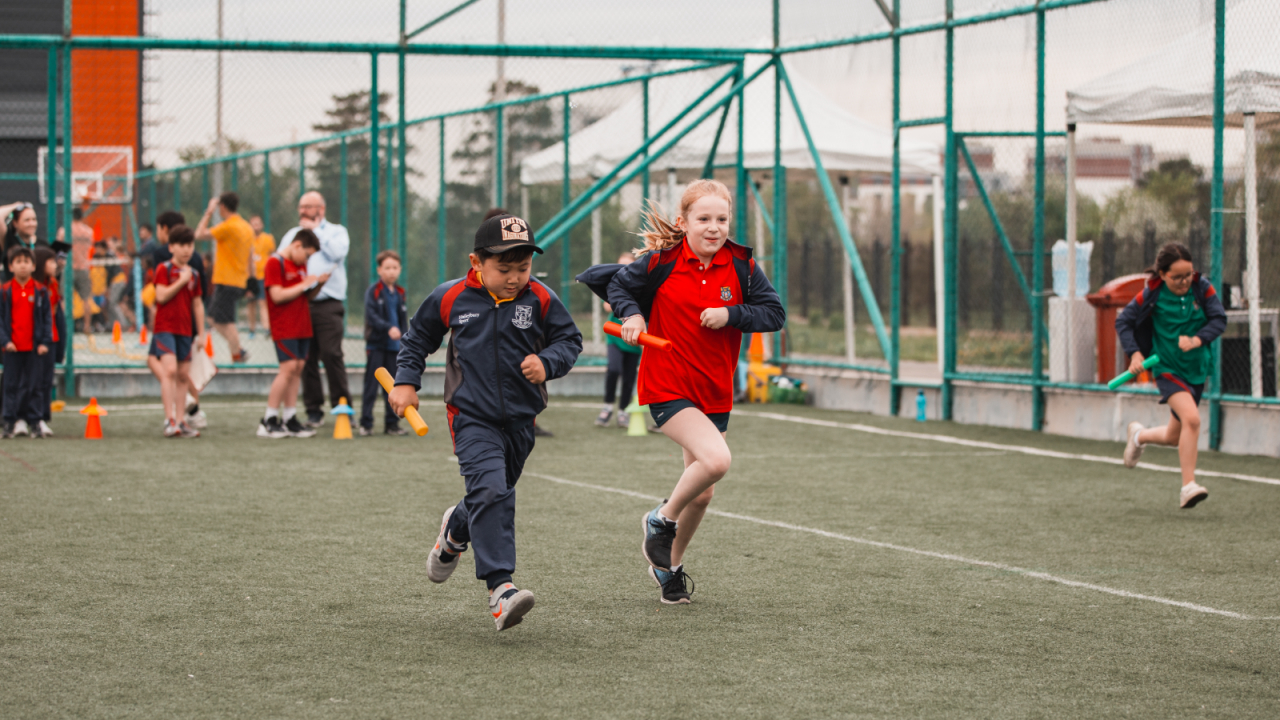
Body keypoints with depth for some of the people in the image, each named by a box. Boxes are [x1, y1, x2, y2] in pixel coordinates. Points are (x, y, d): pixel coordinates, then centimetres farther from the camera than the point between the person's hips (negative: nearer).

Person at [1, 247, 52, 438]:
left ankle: (34, 422, 10)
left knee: (32, 385, 4)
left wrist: (45, 342, -4)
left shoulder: (40, 292, 3)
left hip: (33, 347, 0)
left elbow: (47, 318, 5)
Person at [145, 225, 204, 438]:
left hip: (185, 330, 6)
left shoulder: (193, 274, 12)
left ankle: (180, 421, 11)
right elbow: (161, 296, -16)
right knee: (170, 370, -18)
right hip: (165, 327, -6)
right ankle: (169, 419, -19)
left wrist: (201, 332, 14)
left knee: (184, 376, 6)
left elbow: (197, 304, 17)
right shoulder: (164, 269, -4)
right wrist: (181, 281, -15)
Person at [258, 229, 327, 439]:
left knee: (298, 368, 5)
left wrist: (318, 284, 5)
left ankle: (290, 420, 7)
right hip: (284, 327, -8)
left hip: (301, 326, 8)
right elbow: (277, 295, -17)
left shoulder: (301, 265, 17)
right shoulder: (275, 263, -9)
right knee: (288, 368, -14)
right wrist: (303, 285, -14)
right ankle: (268, 421, -10)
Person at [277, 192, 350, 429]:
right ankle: (314, 411, 7)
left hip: (328, 305, -3)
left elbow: (338, 252, -11)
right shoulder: (290, 235, 21)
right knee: (306, 358, 1)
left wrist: (315, 230, -2)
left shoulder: (336, 231, 10)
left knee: (332, 354, -13)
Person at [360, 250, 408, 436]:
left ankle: (392, 423, 16)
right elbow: (371, 315, -16)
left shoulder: (399, 293, 11)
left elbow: (404, 319, 14)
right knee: (371, 386, -3)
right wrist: (389, 328, -29)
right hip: (376, 345, -5)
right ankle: (366, 423, 0)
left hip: (395, 346, 5)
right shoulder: (373, 291, -6)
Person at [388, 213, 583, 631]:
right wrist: (406, 381, 6)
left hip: (520, 419, 3)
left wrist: (547, 363, -15)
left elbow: (569, 340, 5)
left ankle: (456, 531, 54)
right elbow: (418, 337, 12)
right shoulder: (451, 298, -4)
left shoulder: (541, 301, -4)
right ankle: (500, 588, -28)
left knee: (495, 496, 18)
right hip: (472, 416, -3)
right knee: (490, 490, -22)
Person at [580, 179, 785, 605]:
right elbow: (618, 283, 7)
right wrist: (630, 314, -11)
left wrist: (731, 315, -16)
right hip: (667, 387, -5)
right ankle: (662, 519, -1)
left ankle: (671, 566, 35)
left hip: (715, 393, 5)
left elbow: (775, 314, -1)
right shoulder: (662, 262, -9)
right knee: (716, 459, -27)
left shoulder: (741, 266, -2)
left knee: (701, 492, 11)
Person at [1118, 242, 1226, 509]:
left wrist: (1197, 340, -26)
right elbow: (1123, 321, -2)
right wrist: (1134, 353, -15)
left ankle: (1140, 435, 49)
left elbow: (1219, 319, -9)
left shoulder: (1203, 288, -7)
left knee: (1174, 437, 15)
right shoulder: (1152, 295, -12)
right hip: (1167, 368, -4)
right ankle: (1188, 487, -24)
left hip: (1196, 369, 4)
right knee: (1191, 418, -28)